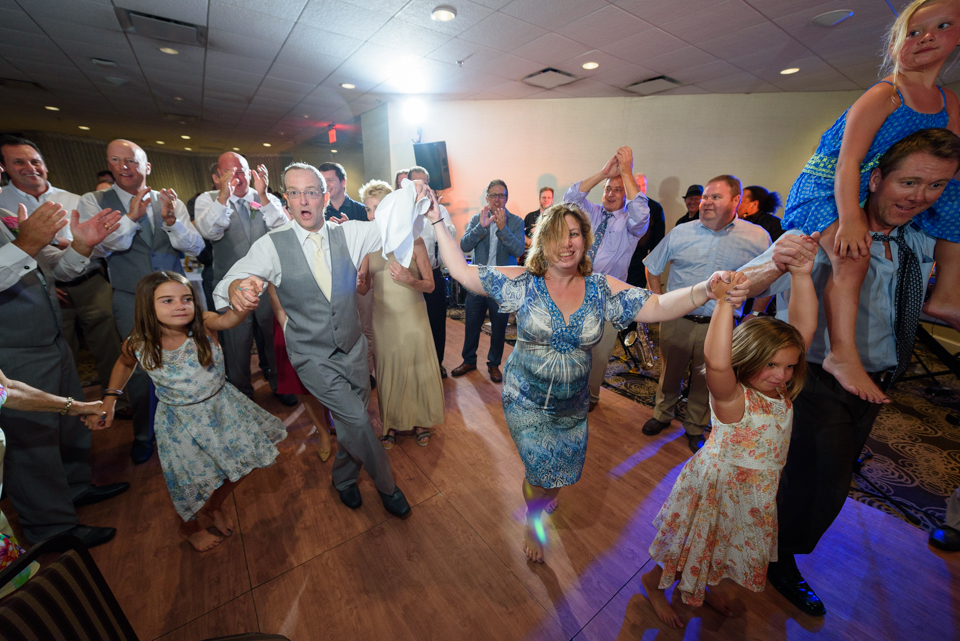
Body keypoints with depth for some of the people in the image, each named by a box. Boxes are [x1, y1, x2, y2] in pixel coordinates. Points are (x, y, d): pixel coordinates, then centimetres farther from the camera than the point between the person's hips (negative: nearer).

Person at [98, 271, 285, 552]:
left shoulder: (203, 325, -23)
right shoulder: (138, 346, -17)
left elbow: (225, 320, -47)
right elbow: (125, 364, 7)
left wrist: (240, 310, -69)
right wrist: (108, 401, 2)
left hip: (223, 408, 1)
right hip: (181, 422, 0)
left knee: (240, 463, 15)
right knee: (190, 483, 16)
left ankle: (215, 506, 48)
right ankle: (190, 527, 50)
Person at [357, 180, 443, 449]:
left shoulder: (412, 239, -4)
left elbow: (430, 285, -3)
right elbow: (364, 288, 6)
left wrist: (410, 280, -22)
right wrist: (357, 282, -16)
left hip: (412, 316, -2)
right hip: (383, 317, 2)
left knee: (417, 368, 6)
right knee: (388, 370, 9)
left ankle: (421, 421, 28)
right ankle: (392, 423, 30)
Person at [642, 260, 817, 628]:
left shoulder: (781, 391, -10)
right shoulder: (732, 398, -31)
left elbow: (805, 328, -18)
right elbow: (716, 361, -56)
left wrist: (801, 274, -27)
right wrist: (725, 302, -59)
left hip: (757, 489, 7)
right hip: (718, 485, -6)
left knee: (728, 546, 29)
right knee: (696, 545, 15)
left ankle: (705, 584, 59)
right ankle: (653, 582, 44)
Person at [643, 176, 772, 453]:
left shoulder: (758, 237, -1)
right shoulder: (680, 233, 0)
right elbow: (652, 267, 11)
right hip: (676, 321, 1)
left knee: (706, 380, 13)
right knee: (669, 372, 14)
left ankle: (695, 428, 35)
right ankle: (663, 415, 38)